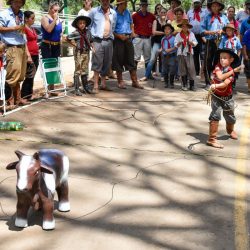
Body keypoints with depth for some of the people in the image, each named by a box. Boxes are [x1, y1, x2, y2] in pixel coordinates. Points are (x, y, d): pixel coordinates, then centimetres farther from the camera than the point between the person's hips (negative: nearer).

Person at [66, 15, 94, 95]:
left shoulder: (88, 32, 7)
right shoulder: (76, 33, -10)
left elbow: (90, 41, 19)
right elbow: (67, 38, -16)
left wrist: (92, 47, 4)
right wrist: (74, 44, -11)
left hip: (86, 52, 5)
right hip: (79, 53, -5)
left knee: (85, 71, 14)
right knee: (78, 70, -3)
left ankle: (86, 87, 24)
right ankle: (77, 89, 0)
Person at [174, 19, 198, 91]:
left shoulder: (191, 34, 8)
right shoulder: (178, 35, 4)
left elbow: (195, 43, 9)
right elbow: (176, 45, 4)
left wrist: (190, 42, -10)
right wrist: (180, 43, -16)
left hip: (189, 53, 0)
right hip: (181, 53, 0)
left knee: (191, 68, -8)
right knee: (182, 69, 2)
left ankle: (192, 85, -5)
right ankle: (184, 85, 11)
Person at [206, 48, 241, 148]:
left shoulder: (231, 71, -12)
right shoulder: (218, 66, -8)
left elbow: (225, 83, -27)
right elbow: (220, 77, -27)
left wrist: (215, 86, -44)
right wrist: (233, 71, -25)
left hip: (227, 98, 1)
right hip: (216, 96, -1)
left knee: (230, 117, 17)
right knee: (215, 115, -17)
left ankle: (230, 130, 51)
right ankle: (212, 139, -15)